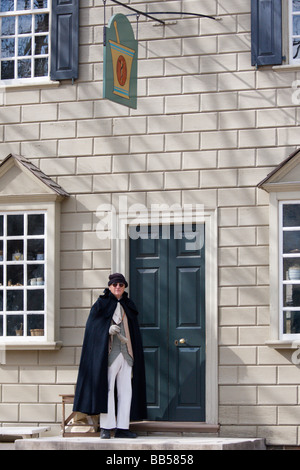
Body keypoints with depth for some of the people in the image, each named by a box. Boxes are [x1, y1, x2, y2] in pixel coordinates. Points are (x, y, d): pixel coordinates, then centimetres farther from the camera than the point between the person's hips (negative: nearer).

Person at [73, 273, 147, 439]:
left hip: (126, 355, 5)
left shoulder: (128, 306, 17)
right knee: (106, 388, -9)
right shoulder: (101, 304, 3)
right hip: (109, 353, -5)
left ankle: (122, 428, 4)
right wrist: (108, 330, -21)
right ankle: (105, 427, -8)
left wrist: (134, 356, 12)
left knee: (126, 390, 2)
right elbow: (92, 328, -3)